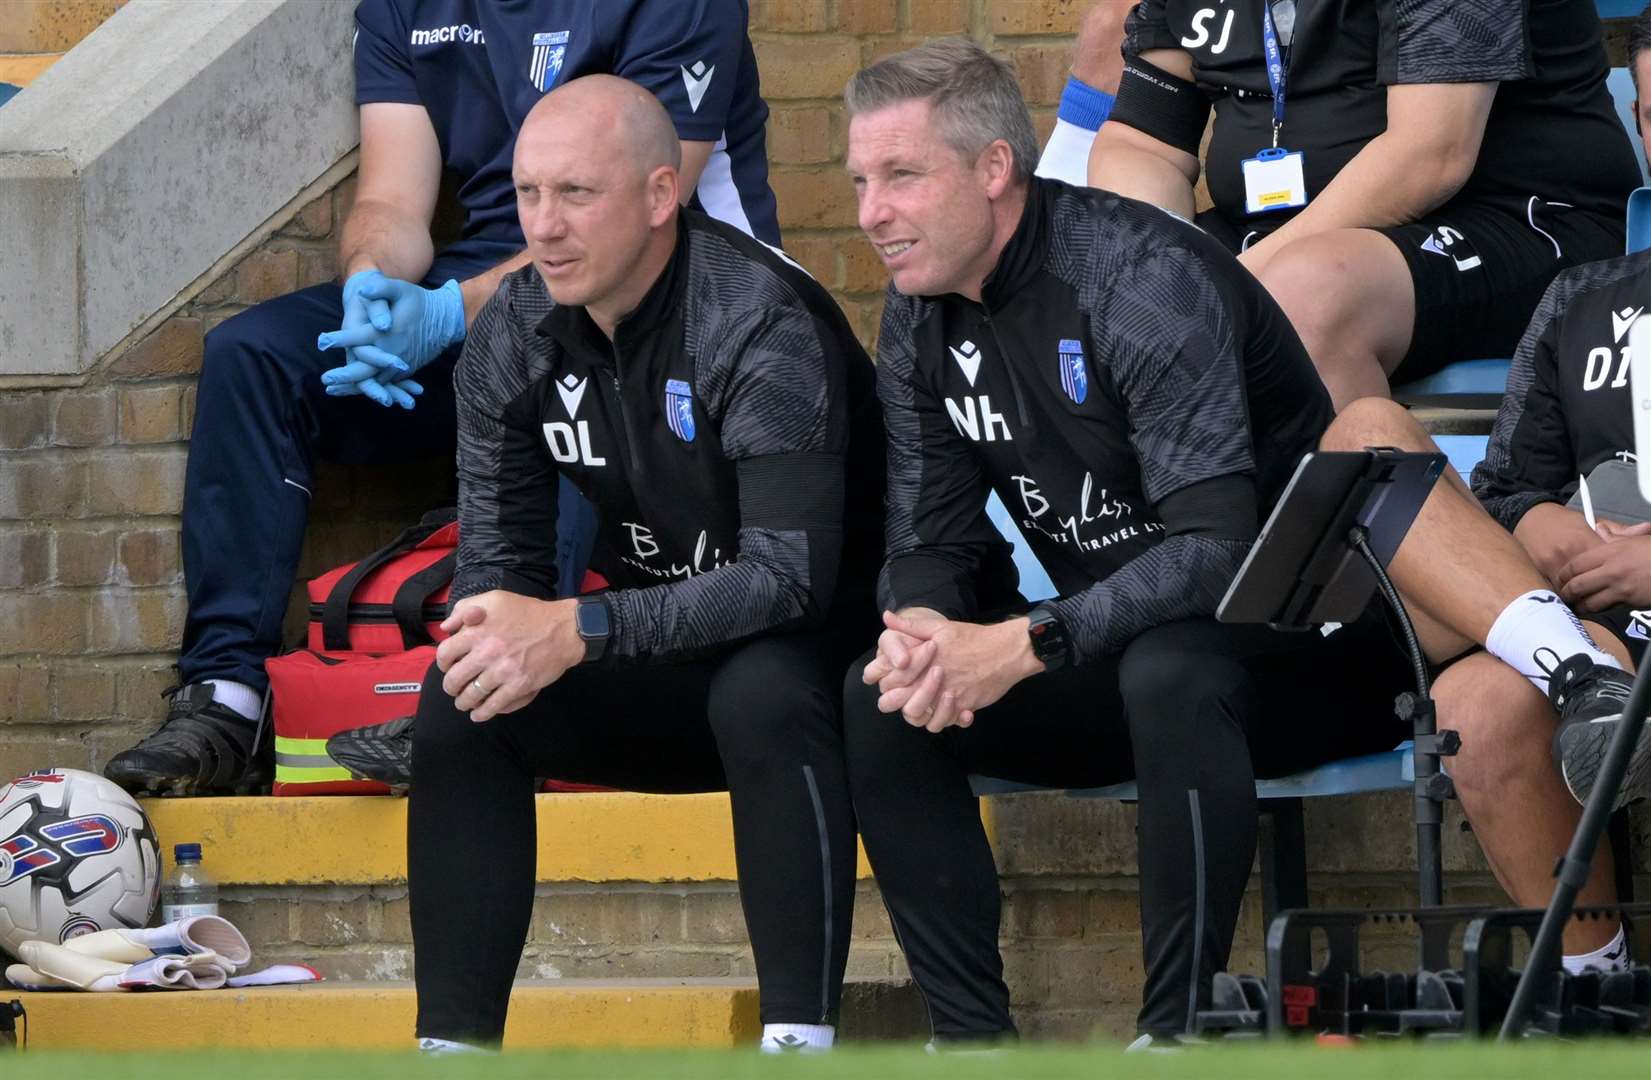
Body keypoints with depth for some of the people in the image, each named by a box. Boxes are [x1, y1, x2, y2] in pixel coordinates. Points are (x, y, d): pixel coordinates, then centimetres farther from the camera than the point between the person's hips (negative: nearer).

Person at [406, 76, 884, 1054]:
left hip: (818, 644, -6)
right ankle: (453, 1044, -12)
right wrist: (499, 635, -25)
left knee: (762, 697, -37)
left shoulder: (760, 322, -25)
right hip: (667, 664, 6)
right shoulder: (514, 335, -4)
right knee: (459, 707, -14)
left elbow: (792, 574, -31)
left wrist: (577, 630, -36)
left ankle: (801, 1042, -34)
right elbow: (497, 554, 0)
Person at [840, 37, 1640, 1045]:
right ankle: (971, 1038, -17)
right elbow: (931, 544, 4)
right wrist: (920, 629, -20)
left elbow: (1215, 552, -28)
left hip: (1311, 650, -6)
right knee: (878, 701, -17)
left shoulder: (1142, 276, -20)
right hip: (1127, 659, 6)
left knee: (1367, 433, -37)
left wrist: (1026, 643, -35)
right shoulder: (924, 322, 3)